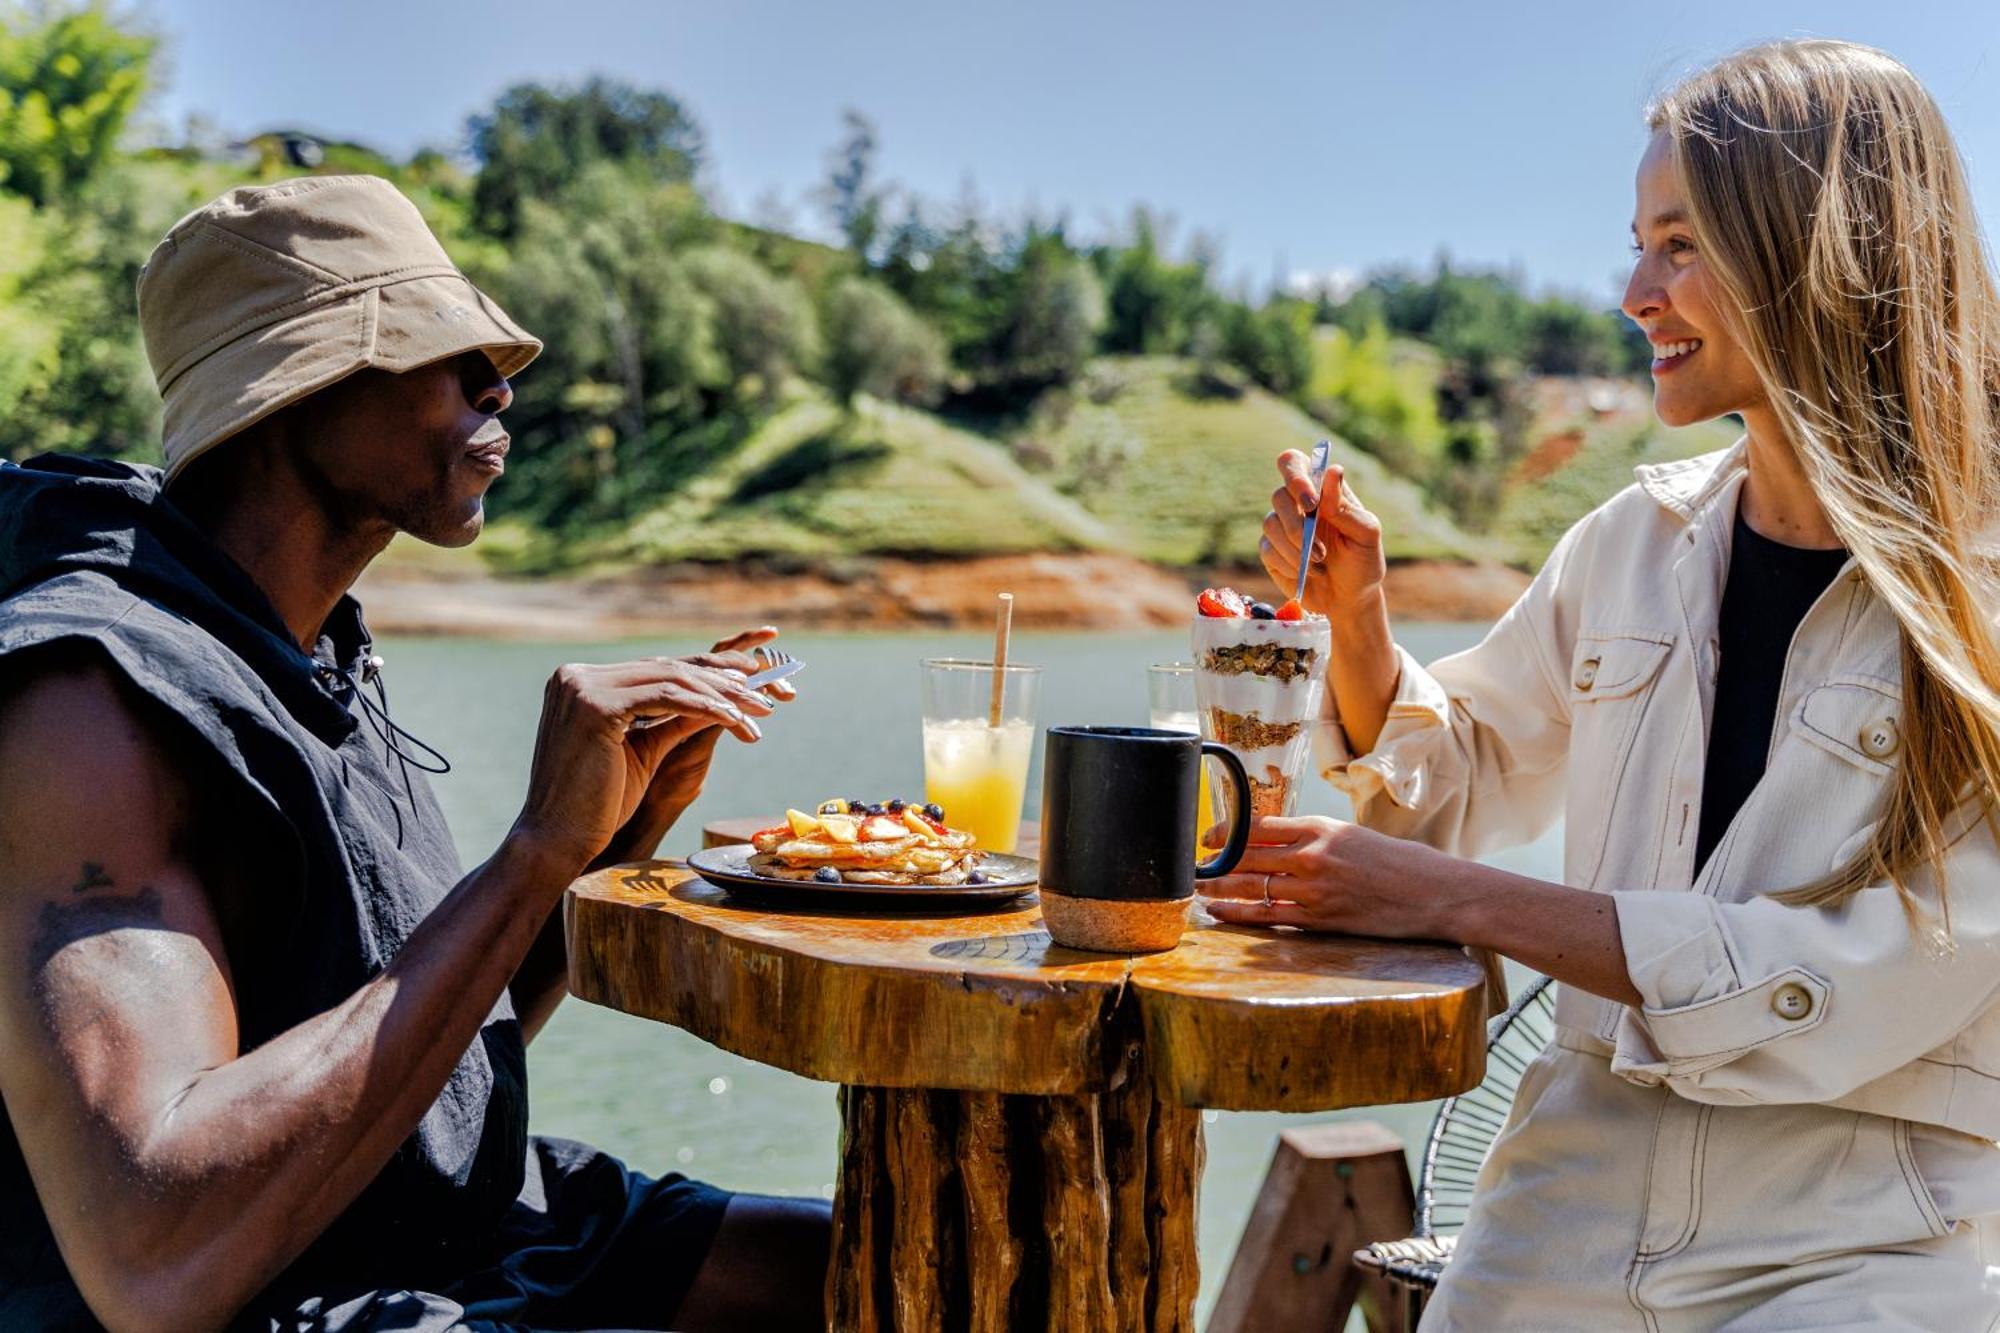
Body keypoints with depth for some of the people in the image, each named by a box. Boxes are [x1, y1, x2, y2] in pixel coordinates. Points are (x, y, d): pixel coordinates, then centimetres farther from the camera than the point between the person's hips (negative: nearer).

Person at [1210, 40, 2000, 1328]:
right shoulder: (1635, 545, 4)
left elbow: (1860, 986, -18)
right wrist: (1354, 609, -1)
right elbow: (1454, 786, 18)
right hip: (1580, 1190, 4)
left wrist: (1452, 899, -19)